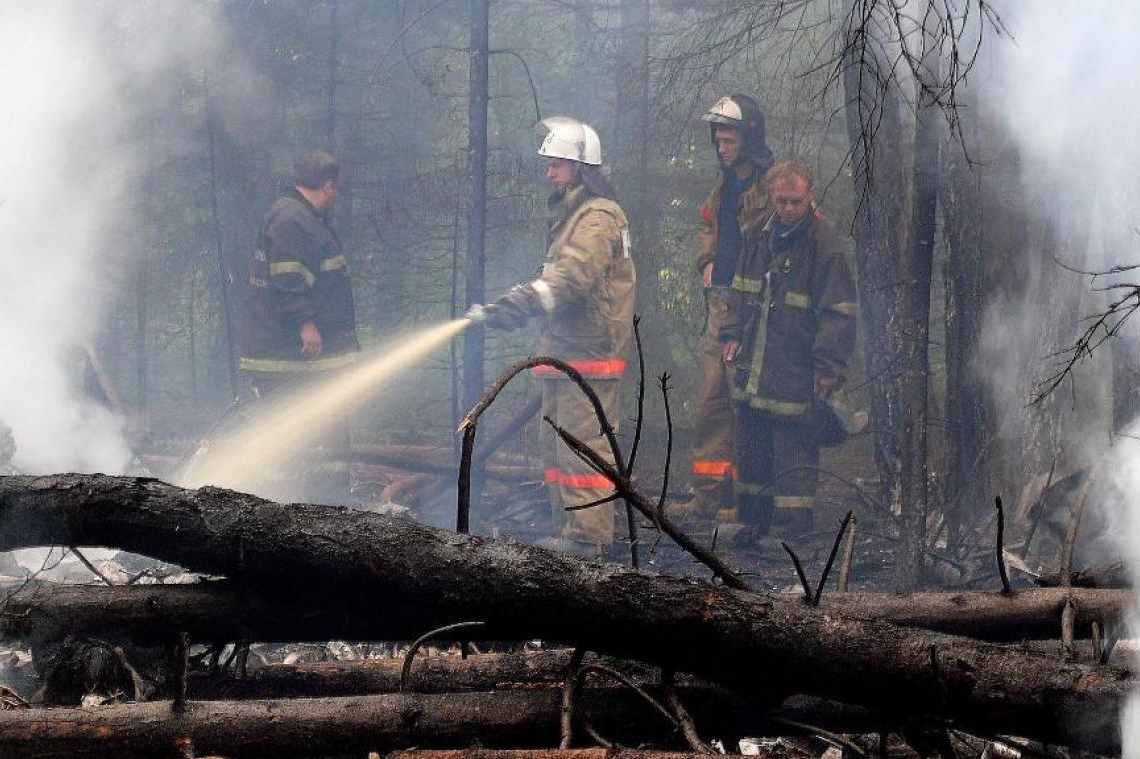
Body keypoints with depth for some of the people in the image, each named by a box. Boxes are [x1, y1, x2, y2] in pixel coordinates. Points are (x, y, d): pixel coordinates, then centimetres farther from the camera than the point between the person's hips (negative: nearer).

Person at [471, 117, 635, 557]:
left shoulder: (599, 216, -13)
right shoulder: (568, 214, 21)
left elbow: (574, 273, -30)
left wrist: (525, 303, -40)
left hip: (588, 355, -11)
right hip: (563, 351, 11)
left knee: (582, 443, -11)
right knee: (556, 443, 13)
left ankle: (587, 534, -11)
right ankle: (568, 528, 18)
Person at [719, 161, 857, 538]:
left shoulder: (824, 244, -13)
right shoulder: (763, 234, 9)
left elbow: (838, 312, -13)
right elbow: (742, 289, 23)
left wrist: (828, 365, -16)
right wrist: (733, 332, 13)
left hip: (796, 374, -7)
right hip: (754, 366, 7)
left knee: (794, 451, -6)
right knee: (752, 446, 15)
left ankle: (794, 527, -2)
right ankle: (754, 519, 26)